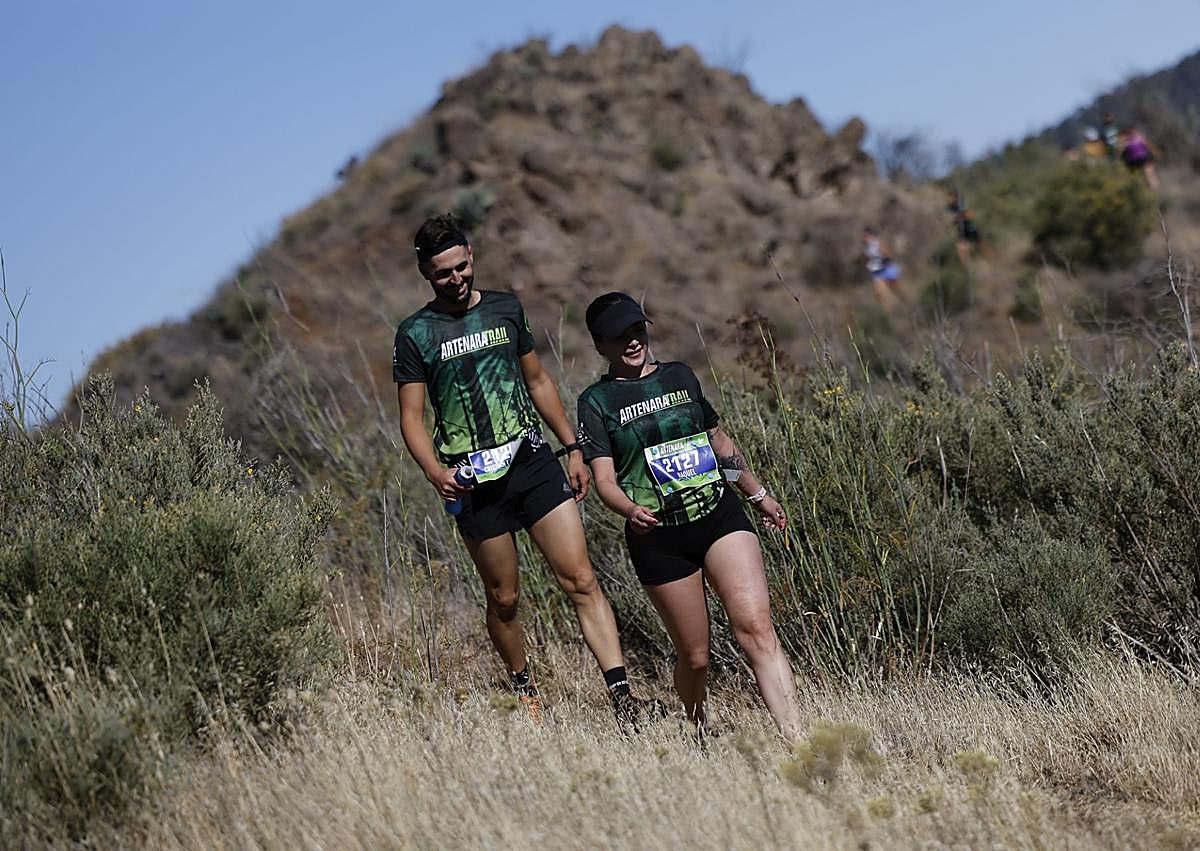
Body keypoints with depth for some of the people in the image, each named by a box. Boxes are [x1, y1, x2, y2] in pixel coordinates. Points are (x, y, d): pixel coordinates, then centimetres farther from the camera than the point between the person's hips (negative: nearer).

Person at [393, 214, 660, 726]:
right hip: (475, 482, -2)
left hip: (533, 461, 2)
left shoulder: (505, 308, 10)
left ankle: (622, 698, -14)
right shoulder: (415, 335, 0)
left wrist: (572, 447, 14)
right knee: (504, 598, 6)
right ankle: (524, 691, 27)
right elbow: (411, 418, -2)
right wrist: (433, 471, -20)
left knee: (580, 580, -8)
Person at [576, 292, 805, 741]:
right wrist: (631, 511, -28)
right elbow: (603, 478, -7)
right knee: (694, 656, 3)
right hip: (658, 538, -2)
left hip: (720, 513, 2)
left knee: (756, 627, -17)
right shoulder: (597, 401, 2)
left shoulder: (680, 376, 13)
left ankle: (795, 741, -25)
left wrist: (758, 494, 30)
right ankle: (699, 735, 30)